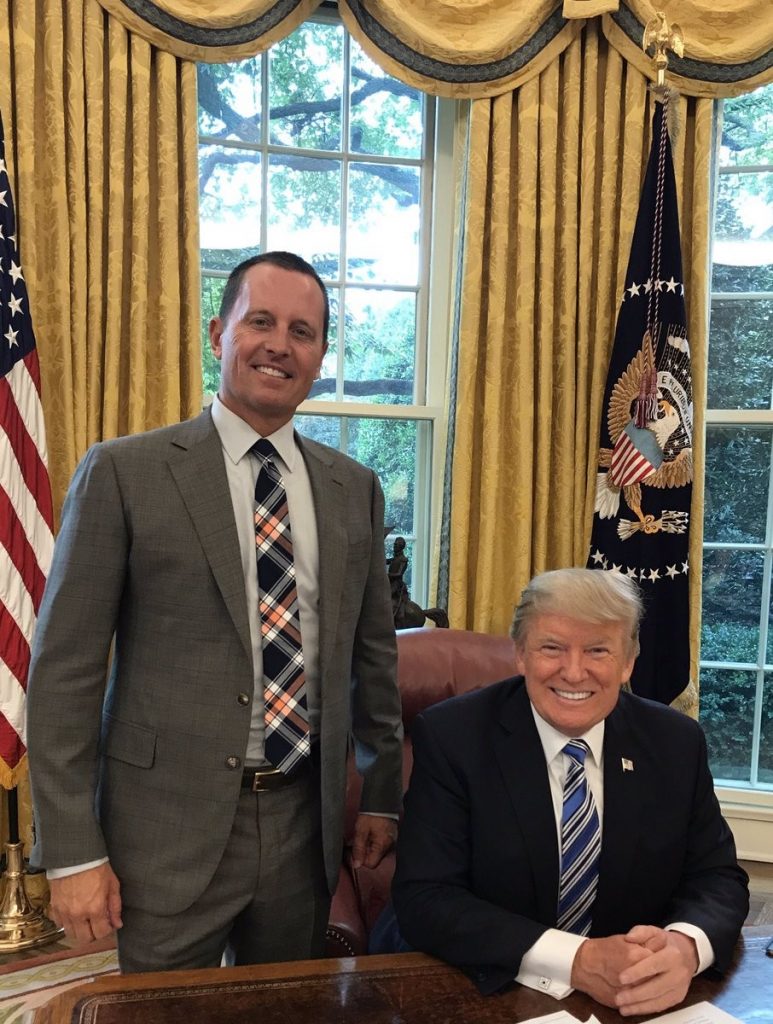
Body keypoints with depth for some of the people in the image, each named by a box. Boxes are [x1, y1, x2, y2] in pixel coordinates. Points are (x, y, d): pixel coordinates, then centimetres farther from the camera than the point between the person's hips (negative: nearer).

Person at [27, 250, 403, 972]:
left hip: (304, 824, 4)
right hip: (170, 828, -3)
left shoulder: (355, 488, 4)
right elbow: (63, 670, -9)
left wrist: (382, 795, 13)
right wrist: (71, 853, -9)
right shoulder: (124, 473, -8)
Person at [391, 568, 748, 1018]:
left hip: (640, 999, 4)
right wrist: (577, 960, -26)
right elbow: (424, 899, -15)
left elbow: (718, 877, 2)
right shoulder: (451, 736, -11)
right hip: (487, 993, -3)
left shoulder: (677, 743, -3)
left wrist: (684, 947, -21)